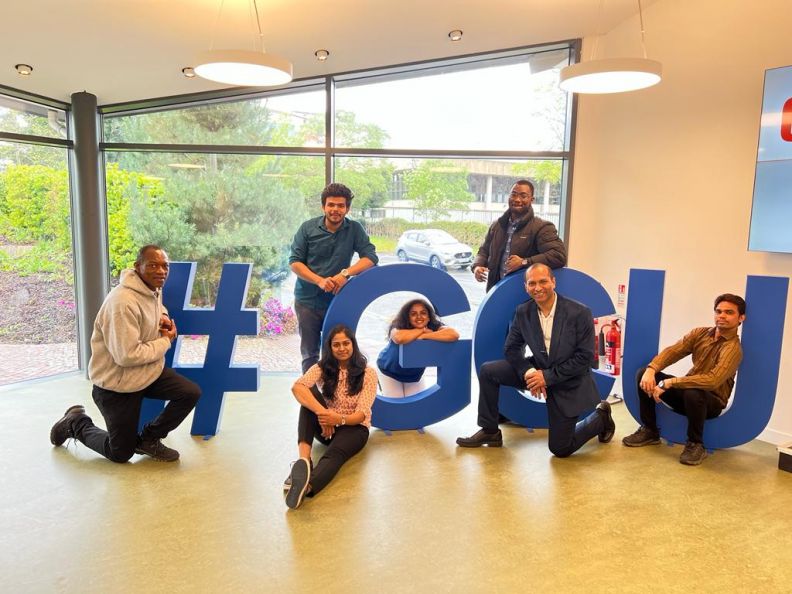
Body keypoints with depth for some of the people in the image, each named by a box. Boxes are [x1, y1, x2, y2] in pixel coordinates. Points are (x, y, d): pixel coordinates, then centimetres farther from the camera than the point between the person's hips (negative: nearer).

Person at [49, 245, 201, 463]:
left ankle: (148, 439, 10)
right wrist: (166, 341, -17)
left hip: (148, 372, 8)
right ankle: (76, 422, 31)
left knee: (191, 393, -12)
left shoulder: (154, 289, -1)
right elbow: (127, 356, -30)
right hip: (117, 383, -7)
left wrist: (163, 318, 1)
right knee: (121, 453, 6)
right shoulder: (123, 302, -29)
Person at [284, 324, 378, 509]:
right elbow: (297, 387, -24)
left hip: (354, 427, -2)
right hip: (326, 426, 3)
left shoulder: (368, 373, -7)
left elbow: (362, 414, -16)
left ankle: (306, 486, -69)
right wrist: (321, 412, -39)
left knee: (335, 453, -37)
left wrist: (340, 419, -38)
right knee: (310, 394, -28)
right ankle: (304, 459, -46)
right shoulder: (323, 367, -3)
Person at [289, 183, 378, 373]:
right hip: (307, 300, 0)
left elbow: (370, 257, -10)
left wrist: (345, 273, -26)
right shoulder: (308, 228, -4)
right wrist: (320, 281, -20)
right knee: (309, 354, 12)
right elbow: (294, 262, -5)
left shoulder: (354, 229, -4)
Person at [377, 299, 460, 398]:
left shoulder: (434, 326, -26)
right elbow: (399, 338, -57)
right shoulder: (399, 326, -31)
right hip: (390, 372, -3)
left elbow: (454, 334, -46)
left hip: (415, 374, 3)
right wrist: (423, 330, -42)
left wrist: (424, 336, -44)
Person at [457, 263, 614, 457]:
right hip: (538, 371, 4)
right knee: (488, 371, -13)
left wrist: (548, 376, -23)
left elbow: (585, 357, -19)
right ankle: (489, 431, 3)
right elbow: (512, 348, -2)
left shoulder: (580, 313, -21)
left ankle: (601, 418, 29)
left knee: (560, 449, 1)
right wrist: (528, 372, -21)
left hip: (568, 382, -4)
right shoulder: (523, 312, -9)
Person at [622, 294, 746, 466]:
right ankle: (649, 430, 3)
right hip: (687, 391, 6)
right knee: (643, 373, -11)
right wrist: (651, 369, -28)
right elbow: (672, 351, -8)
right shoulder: (700, 333, 0)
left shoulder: (733, 348, -20)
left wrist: (668, 383, -37)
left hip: (711, 402, -6)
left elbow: (712, 380, -34)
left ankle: (696, 444, -13)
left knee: (693, 393, -40)